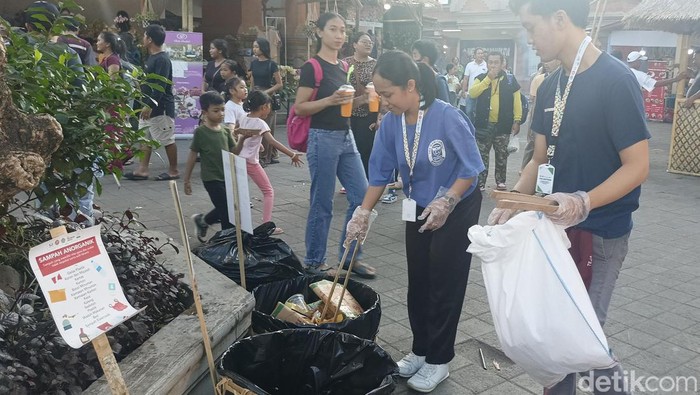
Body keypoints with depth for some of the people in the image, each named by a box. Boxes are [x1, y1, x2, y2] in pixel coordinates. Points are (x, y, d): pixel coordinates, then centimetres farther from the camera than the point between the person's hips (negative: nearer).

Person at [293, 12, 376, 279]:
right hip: (323, 139, -7)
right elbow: (299, 108, -11)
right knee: (322, 204, 0)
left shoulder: (343, 67, 13)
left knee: (362, 196, 5)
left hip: (346, 137, 8)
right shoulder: (312, 67, -9)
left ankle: (350, 256, 19)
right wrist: (330, 100, -22)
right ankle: (314, 262, 16)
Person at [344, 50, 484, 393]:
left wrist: (445, 203, -27)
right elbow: (380, 172, 0)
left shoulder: (447, 117, -26)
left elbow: (471, 168, -18)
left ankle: (438, 361, 18)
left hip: (457, 208, -5)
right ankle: (420, 350, 31)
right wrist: (362, 214, -2)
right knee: (417, 283, 13)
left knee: (444, 285, 3)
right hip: (419, 210, 6)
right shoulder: (390, 123, -10)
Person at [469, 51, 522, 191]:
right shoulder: (481, 78, 4)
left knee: (501, 155, 9)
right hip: (484, 124, 0)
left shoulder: (510, 80, 2)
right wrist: (488, 78, -17)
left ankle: (500, 181, 20)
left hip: (502, 125, 0)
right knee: (482, 155, 4)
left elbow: (517, 102, 1)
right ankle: (480, 182, 11)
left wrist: (517, 121, -7)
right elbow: (472, 93, -13)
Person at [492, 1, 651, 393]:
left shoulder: (616, 80, -15)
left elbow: (638, 166, -17)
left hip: (600, 235, -6)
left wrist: (584, 203, -30)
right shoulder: (550, 87, 6)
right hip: (557, 228, 6)